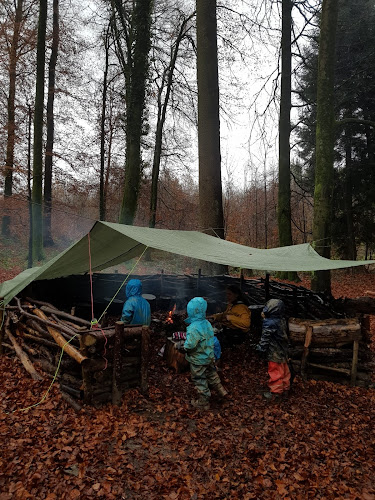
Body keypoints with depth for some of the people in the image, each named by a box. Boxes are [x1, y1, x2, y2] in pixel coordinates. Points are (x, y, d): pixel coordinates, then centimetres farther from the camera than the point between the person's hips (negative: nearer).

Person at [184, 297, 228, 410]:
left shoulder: (194, 328, -31)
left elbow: (189, 346, -31)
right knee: (211, 374, 28)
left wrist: (184, 346, -10)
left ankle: (203, 402, 27)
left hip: (198, 360, -7)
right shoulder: (207, 323, -6)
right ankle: (221, 390, 44)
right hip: (209, 357, 7)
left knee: (199, 380, 12)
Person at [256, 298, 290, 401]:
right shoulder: (282, 320, 0)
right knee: (284, 371, 18)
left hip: (274, 354, -8)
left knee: (275, 373, 5)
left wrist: (261, 349, -8)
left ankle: (275, 392, 17)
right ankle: (285, 389, 32)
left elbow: (265, 339, -19)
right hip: (283, 351, 8)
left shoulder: (269, 323, -25)